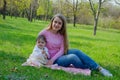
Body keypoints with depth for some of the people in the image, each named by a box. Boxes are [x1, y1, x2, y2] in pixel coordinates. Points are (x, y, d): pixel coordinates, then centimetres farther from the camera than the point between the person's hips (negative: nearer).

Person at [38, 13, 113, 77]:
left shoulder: (61, 35, 1)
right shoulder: (44, 33, -13)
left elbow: (62, 50, -6)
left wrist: (52, 59, -23)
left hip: (60, 55, 5)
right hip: (51, 60, -5)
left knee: (77, 51, -20)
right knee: (73, 57, -29)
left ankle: (99, 68, -19)